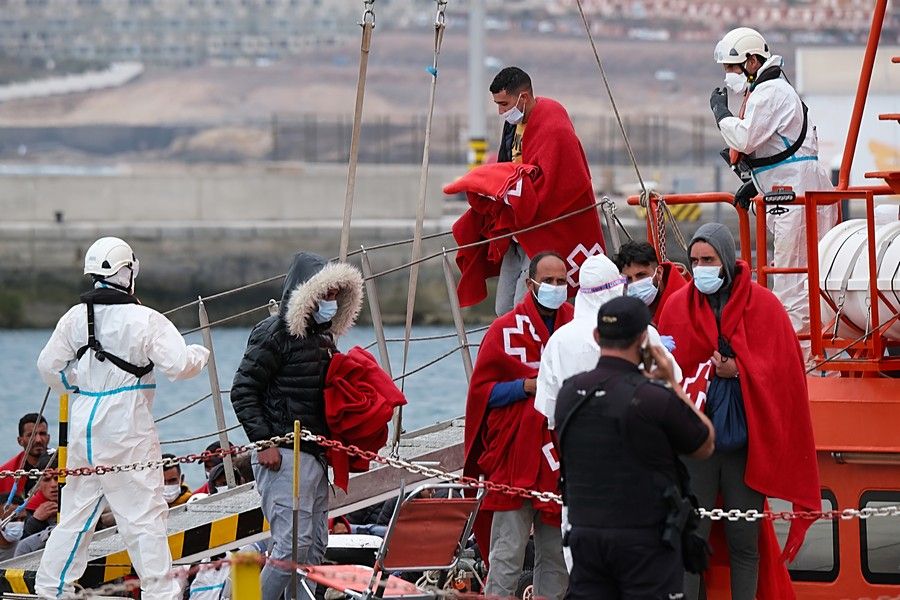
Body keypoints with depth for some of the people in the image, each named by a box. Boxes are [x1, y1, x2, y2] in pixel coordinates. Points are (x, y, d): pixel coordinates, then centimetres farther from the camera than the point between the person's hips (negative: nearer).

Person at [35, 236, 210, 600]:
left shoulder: (75, 317, 3)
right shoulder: (144, 320, -12)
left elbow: (49, 367, 7)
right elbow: (178, 365, -15)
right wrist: (200, 355, 7)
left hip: (83, 429, 6)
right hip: (127, 432, -5)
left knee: (76, 511, 14)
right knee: (144, 515, -1)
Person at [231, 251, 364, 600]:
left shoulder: (323, 337, 18)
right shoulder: (275, 333, -8)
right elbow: (243, 392, -11)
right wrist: (263, 441, -17)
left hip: (315, 455, 9)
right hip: (283, 456, -9)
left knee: (315, 547, 8)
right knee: (293, 543, -16)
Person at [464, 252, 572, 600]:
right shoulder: (506, 330, -1)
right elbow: (481, 390, -3)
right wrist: (527, 386, -14)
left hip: (562, 459, 4)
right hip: (515, 456, -4)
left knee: (557, 553, 10)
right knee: (508, 551, -6)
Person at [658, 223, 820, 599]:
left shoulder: (763, 306, 2)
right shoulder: (677, 306, 5)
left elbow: (782, 371, -1)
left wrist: (737, 370, -13)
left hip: (746, 441, 0)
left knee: (745, 542, 3)